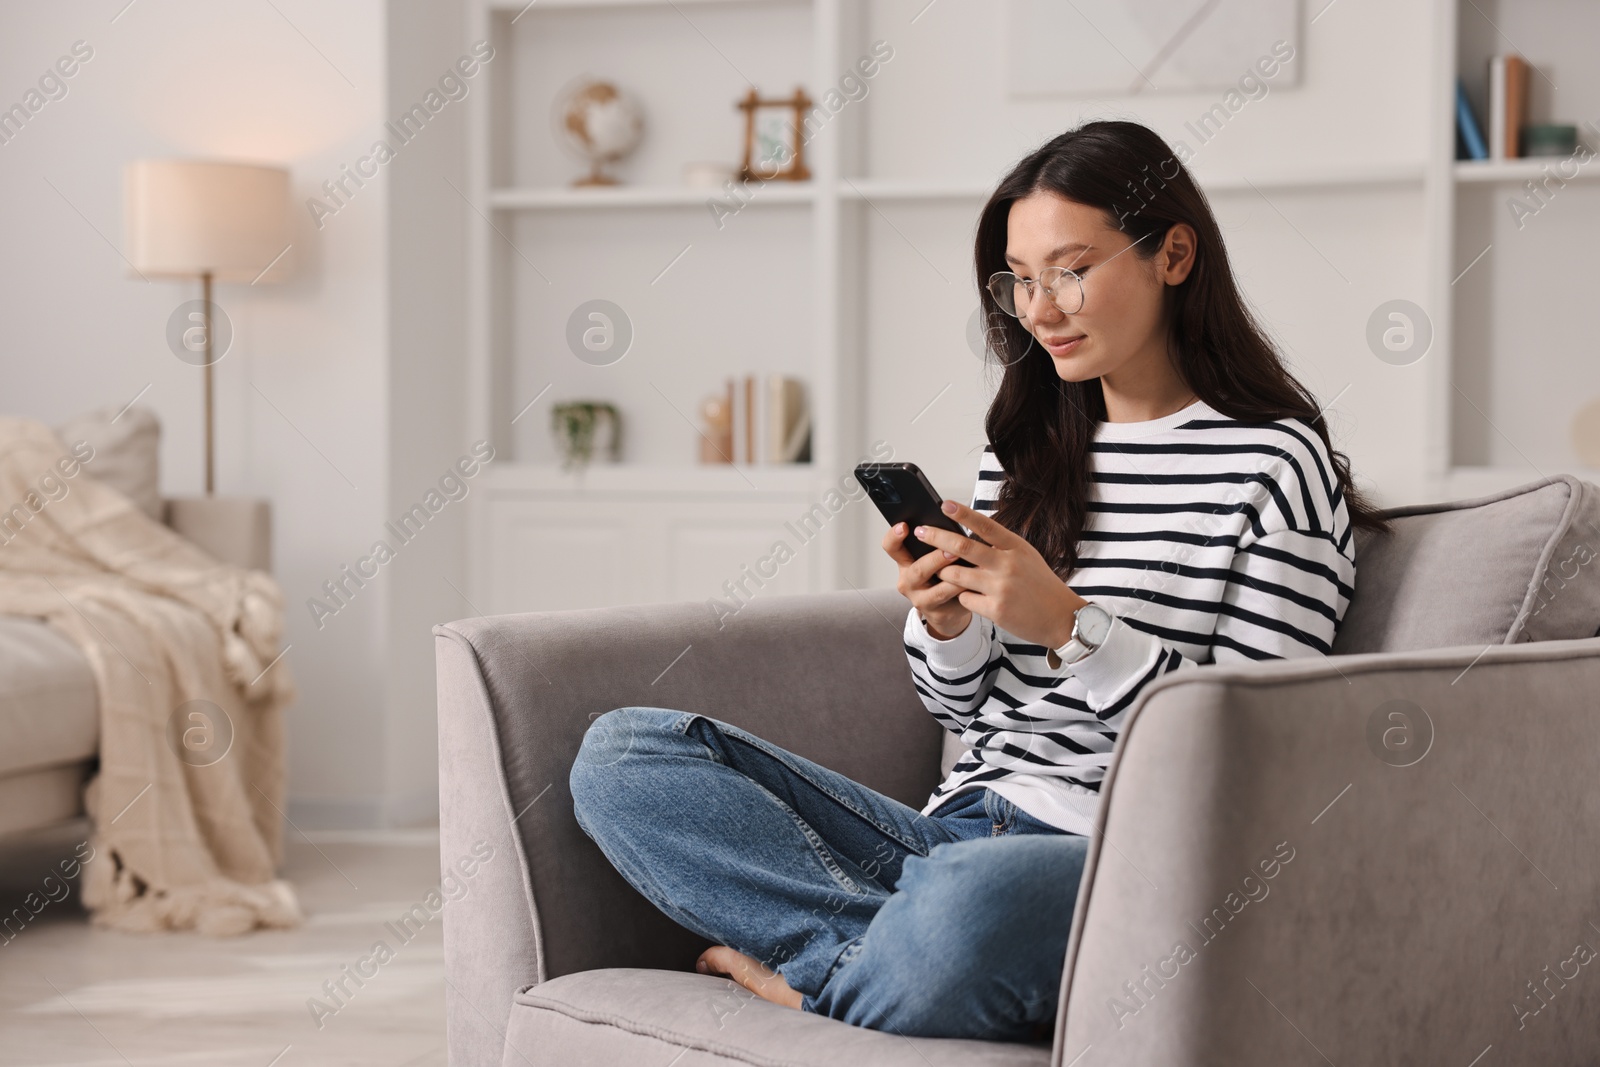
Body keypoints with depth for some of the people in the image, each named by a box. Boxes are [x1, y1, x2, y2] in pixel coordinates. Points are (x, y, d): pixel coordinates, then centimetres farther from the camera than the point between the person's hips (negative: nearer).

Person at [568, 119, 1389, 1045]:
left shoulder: (1276, 465, -2)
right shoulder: (1022, 451, 17)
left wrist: (1069, 624, -16)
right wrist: (943, 625, -3)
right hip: (959, 831, 7)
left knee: (977, 896, -44)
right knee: (623, 754, -8)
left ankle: (814, 975, -12)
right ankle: (889, 951, -20)